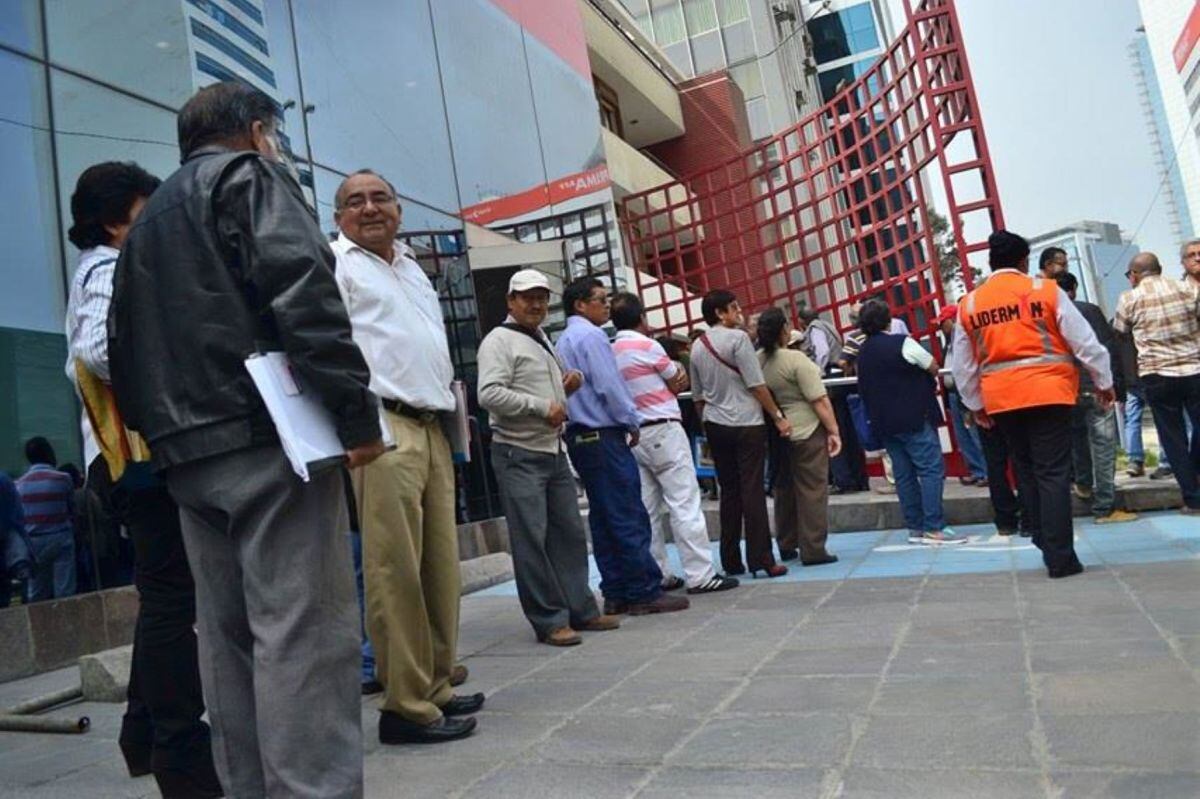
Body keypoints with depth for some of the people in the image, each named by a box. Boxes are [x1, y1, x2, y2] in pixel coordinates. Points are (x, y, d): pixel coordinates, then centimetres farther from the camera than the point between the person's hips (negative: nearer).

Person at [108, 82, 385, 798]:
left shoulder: (149, 219, 28)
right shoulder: (251, 176, 4)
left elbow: (123, 346, 23)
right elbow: (304, 289, -15)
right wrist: (357, 412, -18)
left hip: (188, 455, 8)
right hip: (266, 437, -8)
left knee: (229, 636, 11)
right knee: (303, 631, -9)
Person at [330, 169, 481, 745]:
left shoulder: (410, 267, 27)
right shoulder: (336, 264, 3)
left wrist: (451, 414, 23)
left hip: (430, 427, 8)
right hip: (382, 426, -8)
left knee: (440, 567, 9)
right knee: (396, 571, -8)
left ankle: (435, 688, 19)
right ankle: (406, 706, 0)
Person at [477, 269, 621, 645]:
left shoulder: (542, 340, 20)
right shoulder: (499, 341, -7)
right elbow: (489, 395, -20)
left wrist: (566, 386, 10)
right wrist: (543, 407, -18)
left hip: (554, 451, 9)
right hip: (519, 455, -9)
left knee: (569, 533, 11)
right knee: (531, 540, -3)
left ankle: (581, 610, 21)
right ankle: (549, 621, 4)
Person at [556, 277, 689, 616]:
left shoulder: (564, 340, 17)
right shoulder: (591, 336, -12)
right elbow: (609, 387, -18)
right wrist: (633, 423, -5)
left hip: (581, 437, 10)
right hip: (604, 436, -10)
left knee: (603, 518, 11)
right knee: (630, 518, -5)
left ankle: (616, 594, 16)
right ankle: (645, 592, 0)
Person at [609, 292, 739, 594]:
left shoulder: (610, 353, 9)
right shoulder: (648, 346, -9)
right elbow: (679, 384, 1)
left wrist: (662, 380, 3)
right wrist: (678, 370, 20)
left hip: (632, 436, 7)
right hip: (663, 431, -7)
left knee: (648, 510, 8)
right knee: (685, 505, -4)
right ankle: (700, 575, -3)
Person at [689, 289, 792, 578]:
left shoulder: (697, 346, 10)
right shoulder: (737, 338, -9)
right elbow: (756, 384, -12)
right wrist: (778, 416, -5)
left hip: (715, 425, 6)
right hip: (746, 423, -6)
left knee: (728, 492, 10)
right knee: (752, 491, -4)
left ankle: (731, 561, 13)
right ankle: (760, 559, -3)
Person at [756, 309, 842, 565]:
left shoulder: (757, 360, 2)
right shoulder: (796, 360, -16)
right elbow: (819, 400, -16)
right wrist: (834, 431, -11)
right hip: (807, 431, -6)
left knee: (785, 489, 15)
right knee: (812, 489, 0)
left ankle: (787, 546, 22)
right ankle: (813, 550, 1)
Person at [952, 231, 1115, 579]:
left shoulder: (969, 305, 7)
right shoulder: (1045, 290, -2)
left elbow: (963, 364, 12)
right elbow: (1083, 341, 1)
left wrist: (975, 404, 22)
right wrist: (1104, 382, 12)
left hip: (1001, 399, 3)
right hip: (1047, 391, -3)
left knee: (1027, 472, 16)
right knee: (1053, 473, -1)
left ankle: (1048, 547, 21)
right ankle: (1060, 558, -1)